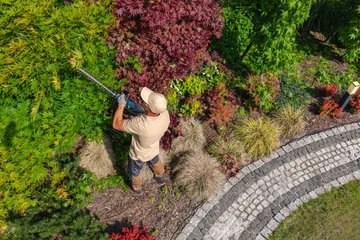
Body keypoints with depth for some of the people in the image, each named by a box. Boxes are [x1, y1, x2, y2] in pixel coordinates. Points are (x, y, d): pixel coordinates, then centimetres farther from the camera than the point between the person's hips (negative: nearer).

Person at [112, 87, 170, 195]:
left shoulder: (140, 124, -48)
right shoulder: (165, 113, -32)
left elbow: (116, 124, -33)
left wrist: (121, 104, -25)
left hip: (139, 154, -4)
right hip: (154, 150, 5)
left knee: (134, 172, 30)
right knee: (155, 162, 39)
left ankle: (137, 188, 59)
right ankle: (160, 178, 68)